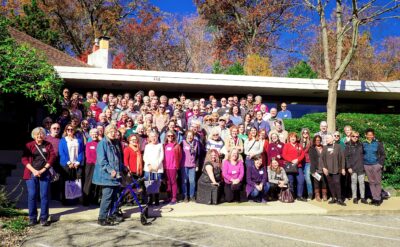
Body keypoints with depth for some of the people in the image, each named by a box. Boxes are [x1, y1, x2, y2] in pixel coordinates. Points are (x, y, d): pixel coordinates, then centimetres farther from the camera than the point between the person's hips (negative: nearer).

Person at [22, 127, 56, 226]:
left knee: (44, 195, -1)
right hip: (31, 173, 0)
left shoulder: (48, 145, 9)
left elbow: (52, 157, 1)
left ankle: (44, 218, 6)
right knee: (32, 195, -1)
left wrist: (43, 170, -9)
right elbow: (24, 159, -1)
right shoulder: (29, 145, 6)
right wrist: (34, 171, -12)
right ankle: (32, 218, 9)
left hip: (45, 173, 1)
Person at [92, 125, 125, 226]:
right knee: (107, 195, -10)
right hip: (106, 175, -8)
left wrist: (122, 169, 20)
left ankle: (112, 214, 24)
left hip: (116, 175, 8)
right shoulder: (102, 143, -9)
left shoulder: (116, 143, 16)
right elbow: (101, 159, -17)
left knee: (114, 195, 13)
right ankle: (102, 218, -3)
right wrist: (110, 170, -23)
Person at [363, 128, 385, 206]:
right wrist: (362, 163, 4)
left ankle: (378, 198, 8)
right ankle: (374, 198, 16)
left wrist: (381, 164, -9)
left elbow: (383, 154, -1)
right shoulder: (364, 144, 4)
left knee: (377, 182, 1)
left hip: (376, 165, -3)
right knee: (371, 182, 9)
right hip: (367, 165, 3)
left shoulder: (378, 143, -3)